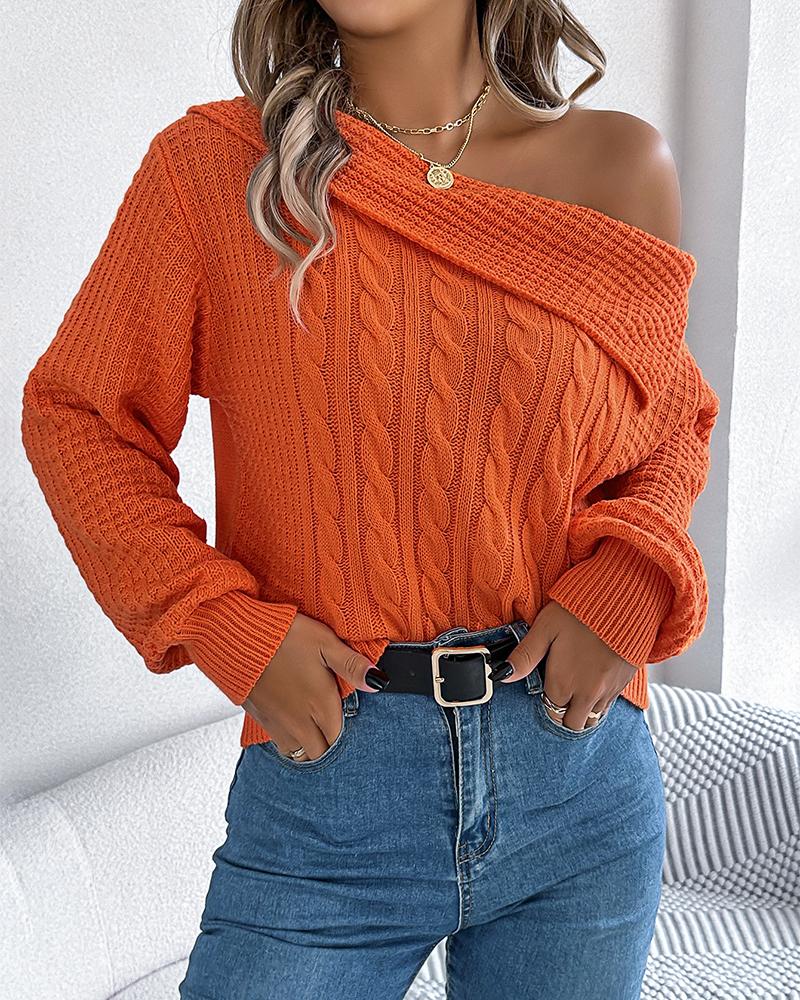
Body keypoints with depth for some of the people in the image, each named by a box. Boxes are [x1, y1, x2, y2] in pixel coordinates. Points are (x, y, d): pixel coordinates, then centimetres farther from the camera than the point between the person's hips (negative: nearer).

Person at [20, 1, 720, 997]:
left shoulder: (623, 165, 1)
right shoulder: (211, 166, -4)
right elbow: (75, 411, 4)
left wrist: (628, 582, -6)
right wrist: (223, 623, -9)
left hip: (583, 789, 3)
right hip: (327, 775, -2)